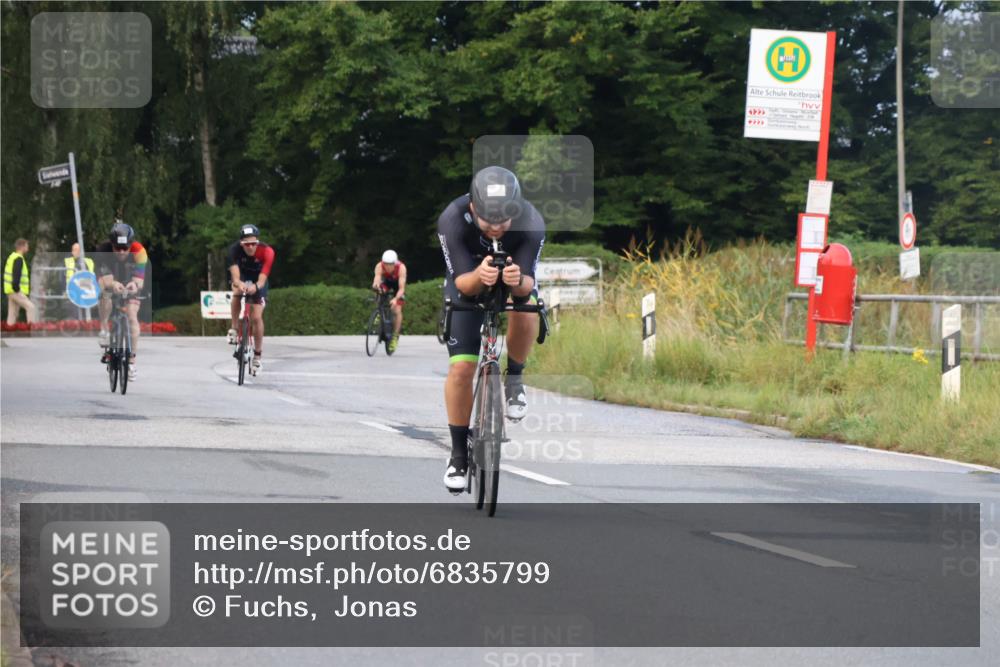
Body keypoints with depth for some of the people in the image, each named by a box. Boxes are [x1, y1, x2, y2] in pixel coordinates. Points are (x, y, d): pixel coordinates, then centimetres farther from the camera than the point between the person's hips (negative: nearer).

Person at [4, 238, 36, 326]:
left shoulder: (12, 257, 17)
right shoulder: (18, 259, -15)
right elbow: (16, 275, -24)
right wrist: (16, 288, -23)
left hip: (10, 290, 10)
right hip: (16, 291, -10)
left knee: (13, 312, 11)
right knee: (30, 307, -11)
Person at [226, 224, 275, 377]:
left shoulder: (267, 252, -33)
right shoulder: (235, 249, -31)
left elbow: (262, 279, -40)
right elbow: (235, 273, -42)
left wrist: (255, 287, -62)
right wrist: (238, 283, -65)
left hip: (258, 282, -1)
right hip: (242, 277, 1)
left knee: (257, 317, -9)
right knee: (237, 292, -35)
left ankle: (257, 357, 6)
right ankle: (234, 329, -16)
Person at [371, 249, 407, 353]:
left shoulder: (401, 268, -39)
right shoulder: (379, 266, -35)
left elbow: (401, 288, -43)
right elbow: (376, 280, -49)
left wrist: (395, 299, -60)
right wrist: (376, 285, -73)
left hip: (397, 284, -2)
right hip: (386, 282, 2)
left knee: (397, 310, -14)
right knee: (380, 288, -32)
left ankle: (395, 336, -1)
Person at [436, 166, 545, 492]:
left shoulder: (531, 223, -34)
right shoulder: (453, 220, -35)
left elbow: (528, 284, -35)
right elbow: (462, 283, -35)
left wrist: (518, 281, -58)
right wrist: (479, 276, -57)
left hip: (516, 272, 0)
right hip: (468, 280, 0)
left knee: (526, 311, -35)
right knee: (461, 368, -12)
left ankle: (513, 381, -7)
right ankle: (459, 453, 5)